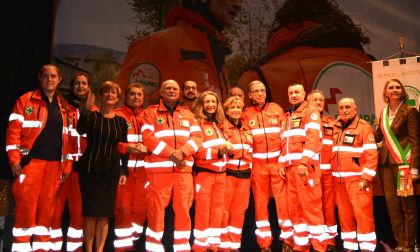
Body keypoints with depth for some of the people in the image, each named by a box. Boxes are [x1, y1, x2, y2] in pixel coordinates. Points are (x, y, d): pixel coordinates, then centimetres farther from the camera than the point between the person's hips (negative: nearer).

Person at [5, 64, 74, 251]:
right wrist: (14, 158, -11)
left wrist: (67, 165, 8)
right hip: (31, 160, -3)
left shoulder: (64, 107, 14)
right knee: (26, 204, -3)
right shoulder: (25, 100, 3)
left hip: (54, 164, 4)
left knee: (47, 205, 7)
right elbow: (14, 130, -3)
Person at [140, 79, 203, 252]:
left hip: (184, 170, 3)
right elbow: (148, 137, -8)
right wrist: (171, 153, -17)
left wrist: (182, 152, -13)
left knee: (183, 211, 8)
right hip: (158, 170, -3)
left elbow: (197, 136, 6)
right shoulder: (150, 112, 7)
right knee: (156, 211, 1)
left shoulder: (188, 114, 17)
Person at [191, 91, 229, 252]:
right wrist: (218, 150, -22)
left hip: (220, 172, 7)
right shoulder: (197, 123, -7)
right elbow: (196, 150, -14)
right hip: (204, 172, -7)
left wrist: (227, 148, 1)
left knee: (217, 208, 11)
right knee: (203, 210, 0)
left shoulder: (218, 124, 14)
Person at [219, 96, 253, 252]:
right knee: (224, 210, -1)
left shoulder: (247, 130, 15)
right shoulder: (222, 128, -3)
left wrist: (251, 172, 14)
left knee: (239, 210, 9)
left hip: (244, 174, 5)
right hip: (227, 173, -5)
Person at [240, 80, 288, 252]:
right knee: (260, 202, 7)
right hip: (257, 163, 1)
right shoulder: (246, 114, 5)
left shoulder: (276, 109, 5)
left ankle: (288, 238, 15)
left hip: (277, 161, 0)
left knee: (282, 199, 1)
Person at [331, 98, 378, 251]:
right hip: (338, 179, 5)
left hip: (357, 178, -5)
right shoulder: (335, 128, 12)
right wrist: (333, 175, 8)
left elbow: (372, 154, -9)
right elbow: (330, 151, 15)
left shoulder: (363, 127, -3)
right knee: (344, 214, 10)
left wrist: (366, 178, -16)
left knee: (362, 213, -4)